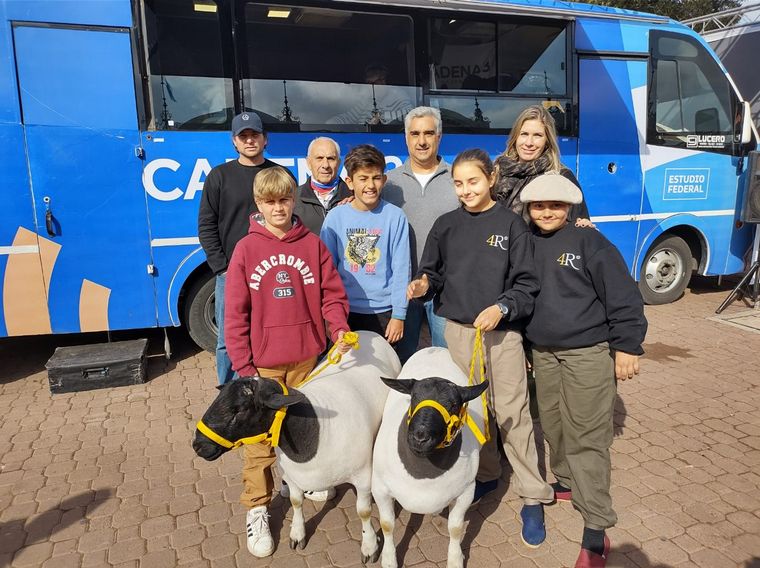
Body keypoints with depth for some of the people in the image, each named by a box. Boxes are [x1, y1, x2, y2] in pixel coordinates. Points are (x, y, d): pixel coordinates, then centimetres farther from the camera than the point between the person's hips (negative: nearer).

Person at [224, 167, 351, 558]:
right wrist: (243, 365, -7)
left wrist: (339, 328, -16)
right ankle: (256, 508, 19)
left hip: (307, 356, 2)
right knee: (259, 437, 4)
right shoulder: (246, 248, -4)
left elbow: (331, 293, 3)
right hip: (263, 361, -2)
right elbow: (236, 313, -4)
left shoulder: (312, 244, 1)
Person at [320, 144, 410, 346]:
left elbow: (401, 269, -4)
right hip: (345, 311, 1)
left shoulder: (395, 216, -6)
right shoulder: (335, 217, -2)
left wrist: (399, 315, -6)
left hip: (383, 312, -1)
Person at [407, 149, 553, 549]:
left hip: (502, 332, -3)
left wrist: (501, 308, -21)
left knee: (512, 413, -2)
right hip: (458, 330, 4)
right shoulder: (445, 225, 5)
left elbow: (526, 285, -5)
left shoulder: (511, 224, -3)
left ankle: (533, 498, 12)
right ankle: (486, 474, 34)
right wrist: (424, 284, -13)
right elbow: (433, 271, 9)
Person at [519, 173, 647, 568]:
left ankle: (595, 530, 5)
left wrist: (626, 346, -12)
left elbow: (623, 297, -9)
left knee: (586, 436, -3)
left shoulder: (590, 242, -8)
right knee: (553, 425, 17)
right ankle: (566, 481, 41)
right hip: (543, 354, 6)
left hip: (588, 354, -5)